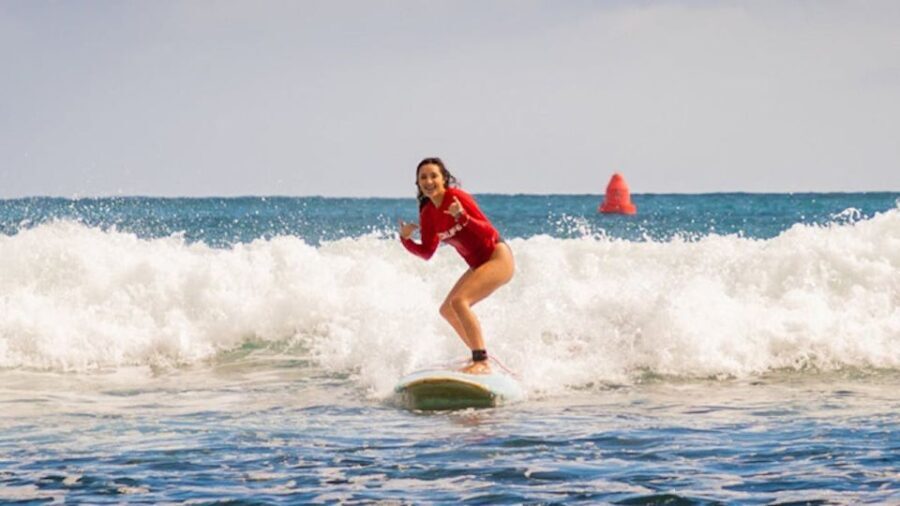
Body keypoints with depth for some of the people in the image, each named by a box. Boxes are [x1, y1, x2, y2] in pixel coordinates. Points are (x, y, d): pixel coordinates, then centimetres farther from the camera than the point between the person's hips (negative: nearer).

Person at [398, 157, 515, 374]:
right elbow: (427, 252, 9)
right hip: (478, 265, 9)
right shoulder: (427, 214, 4)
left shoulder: (456, 197, -18)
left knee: (459, 301, -25)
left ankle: (482, 363, -27)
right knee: (447, 310, 16)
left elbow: (489, 232, -23)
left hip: (498, 258, -9)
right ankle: (480, 357, 29)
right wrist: (406, 239, -8)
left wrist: (462, 217, -38)